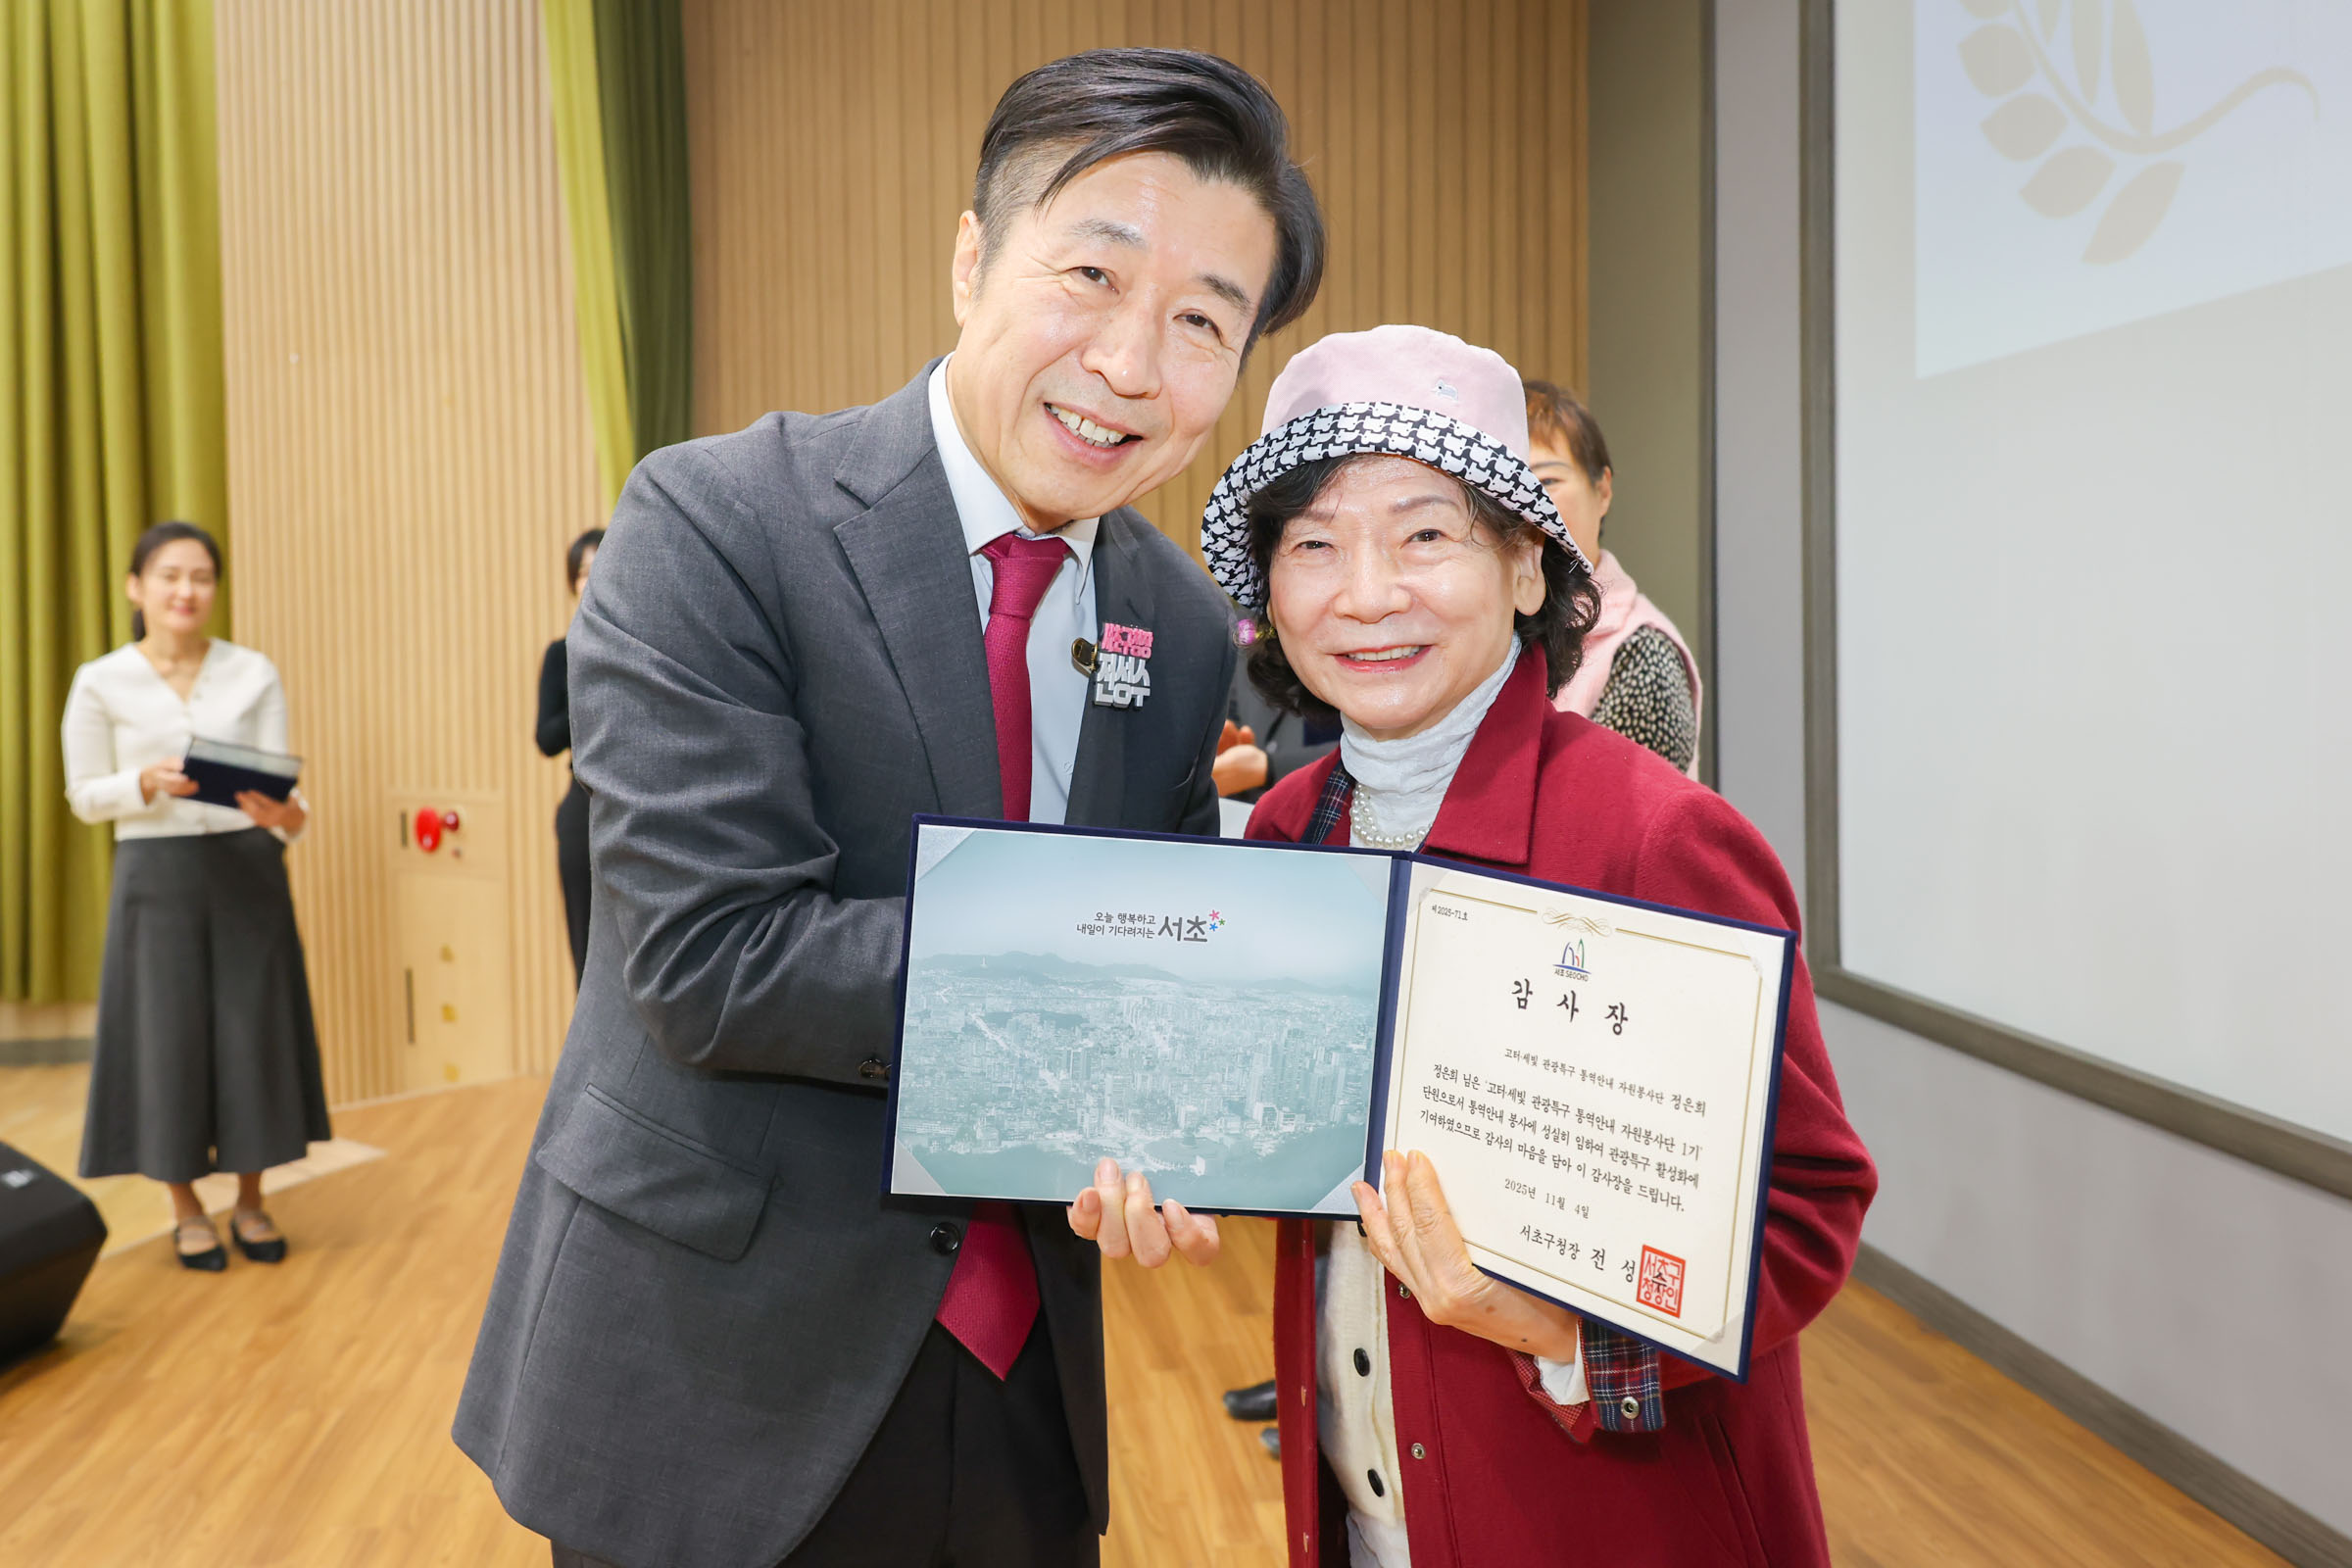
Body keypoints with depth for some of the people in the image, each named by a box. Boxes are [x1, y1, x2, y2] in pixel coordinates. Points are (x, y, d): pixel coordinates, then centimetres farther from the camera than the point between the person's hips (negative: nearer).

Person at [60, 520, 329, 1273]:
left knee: (254, 1031, 5)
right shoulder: (101, 682, -1)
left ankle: (250, 1202, 22)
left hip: (248, 871, 1)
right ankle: (187, 1209, 22)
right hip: (158, 877, -1)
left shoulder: (254, 673, 1)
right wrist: (147, 784, -17)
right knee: (168, 1036, 3)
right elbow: (85, 796, 3)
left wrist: (288, 817, -25)